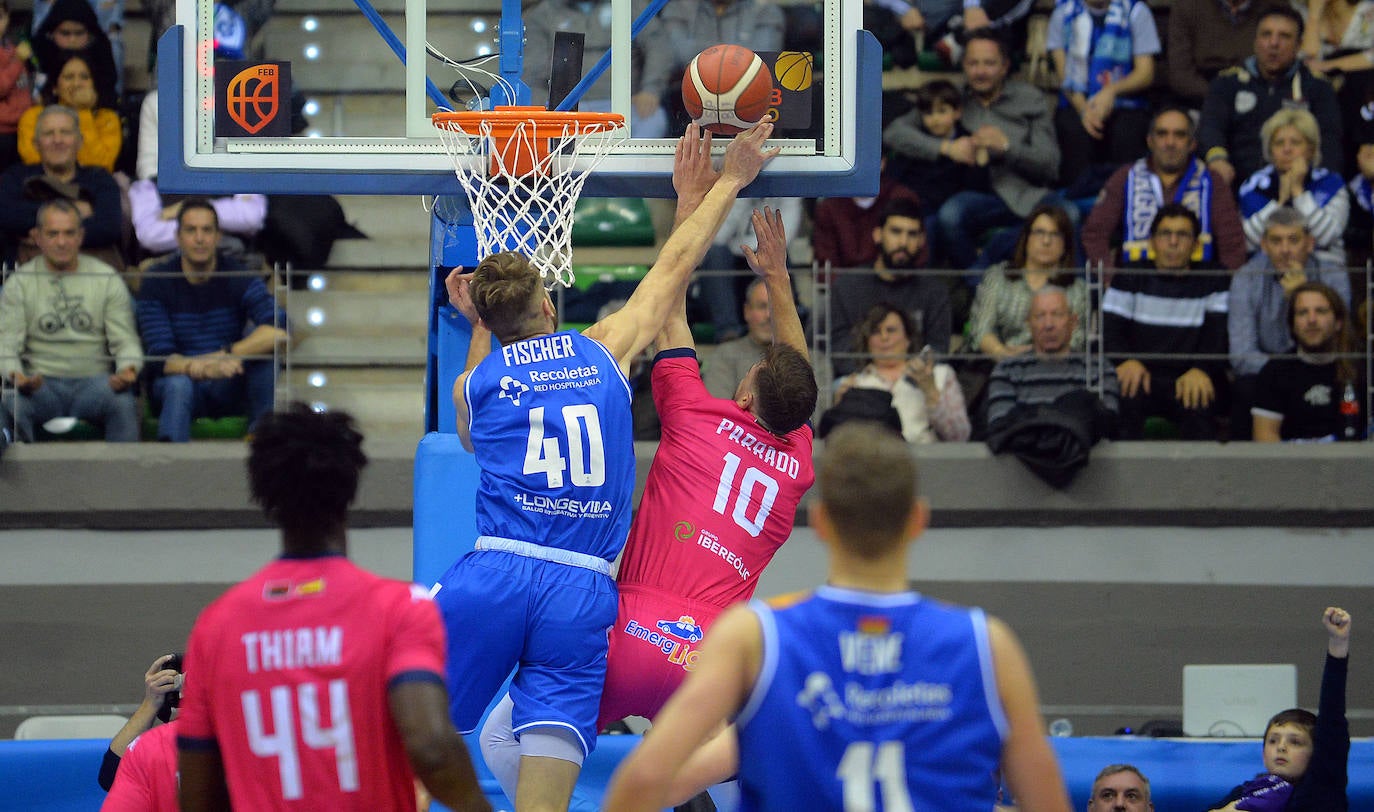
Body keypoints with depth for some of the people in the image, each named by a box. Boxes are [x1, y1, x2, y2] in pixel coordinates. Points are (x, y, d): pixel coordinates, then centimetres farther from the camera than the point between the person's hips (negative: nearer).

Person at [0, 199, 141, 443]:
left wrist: (128, 369, -18)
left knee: (124, 403, -33)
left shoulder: (108, 279, 9)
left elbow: (126, 341, 6)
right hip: (41, 383, 0)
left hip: (95, 380, 0)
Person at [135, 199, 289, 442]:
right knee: (178, 385, -36)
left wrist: (223, 356, -32)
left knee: (265, 351, -24)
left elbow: (281, 330, -21)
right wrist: (207, 369, -36)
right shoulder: (156, 283, -7)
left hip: (229, 390, 2)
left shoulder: (240, 278, -4)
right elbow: (161, 359, -16)